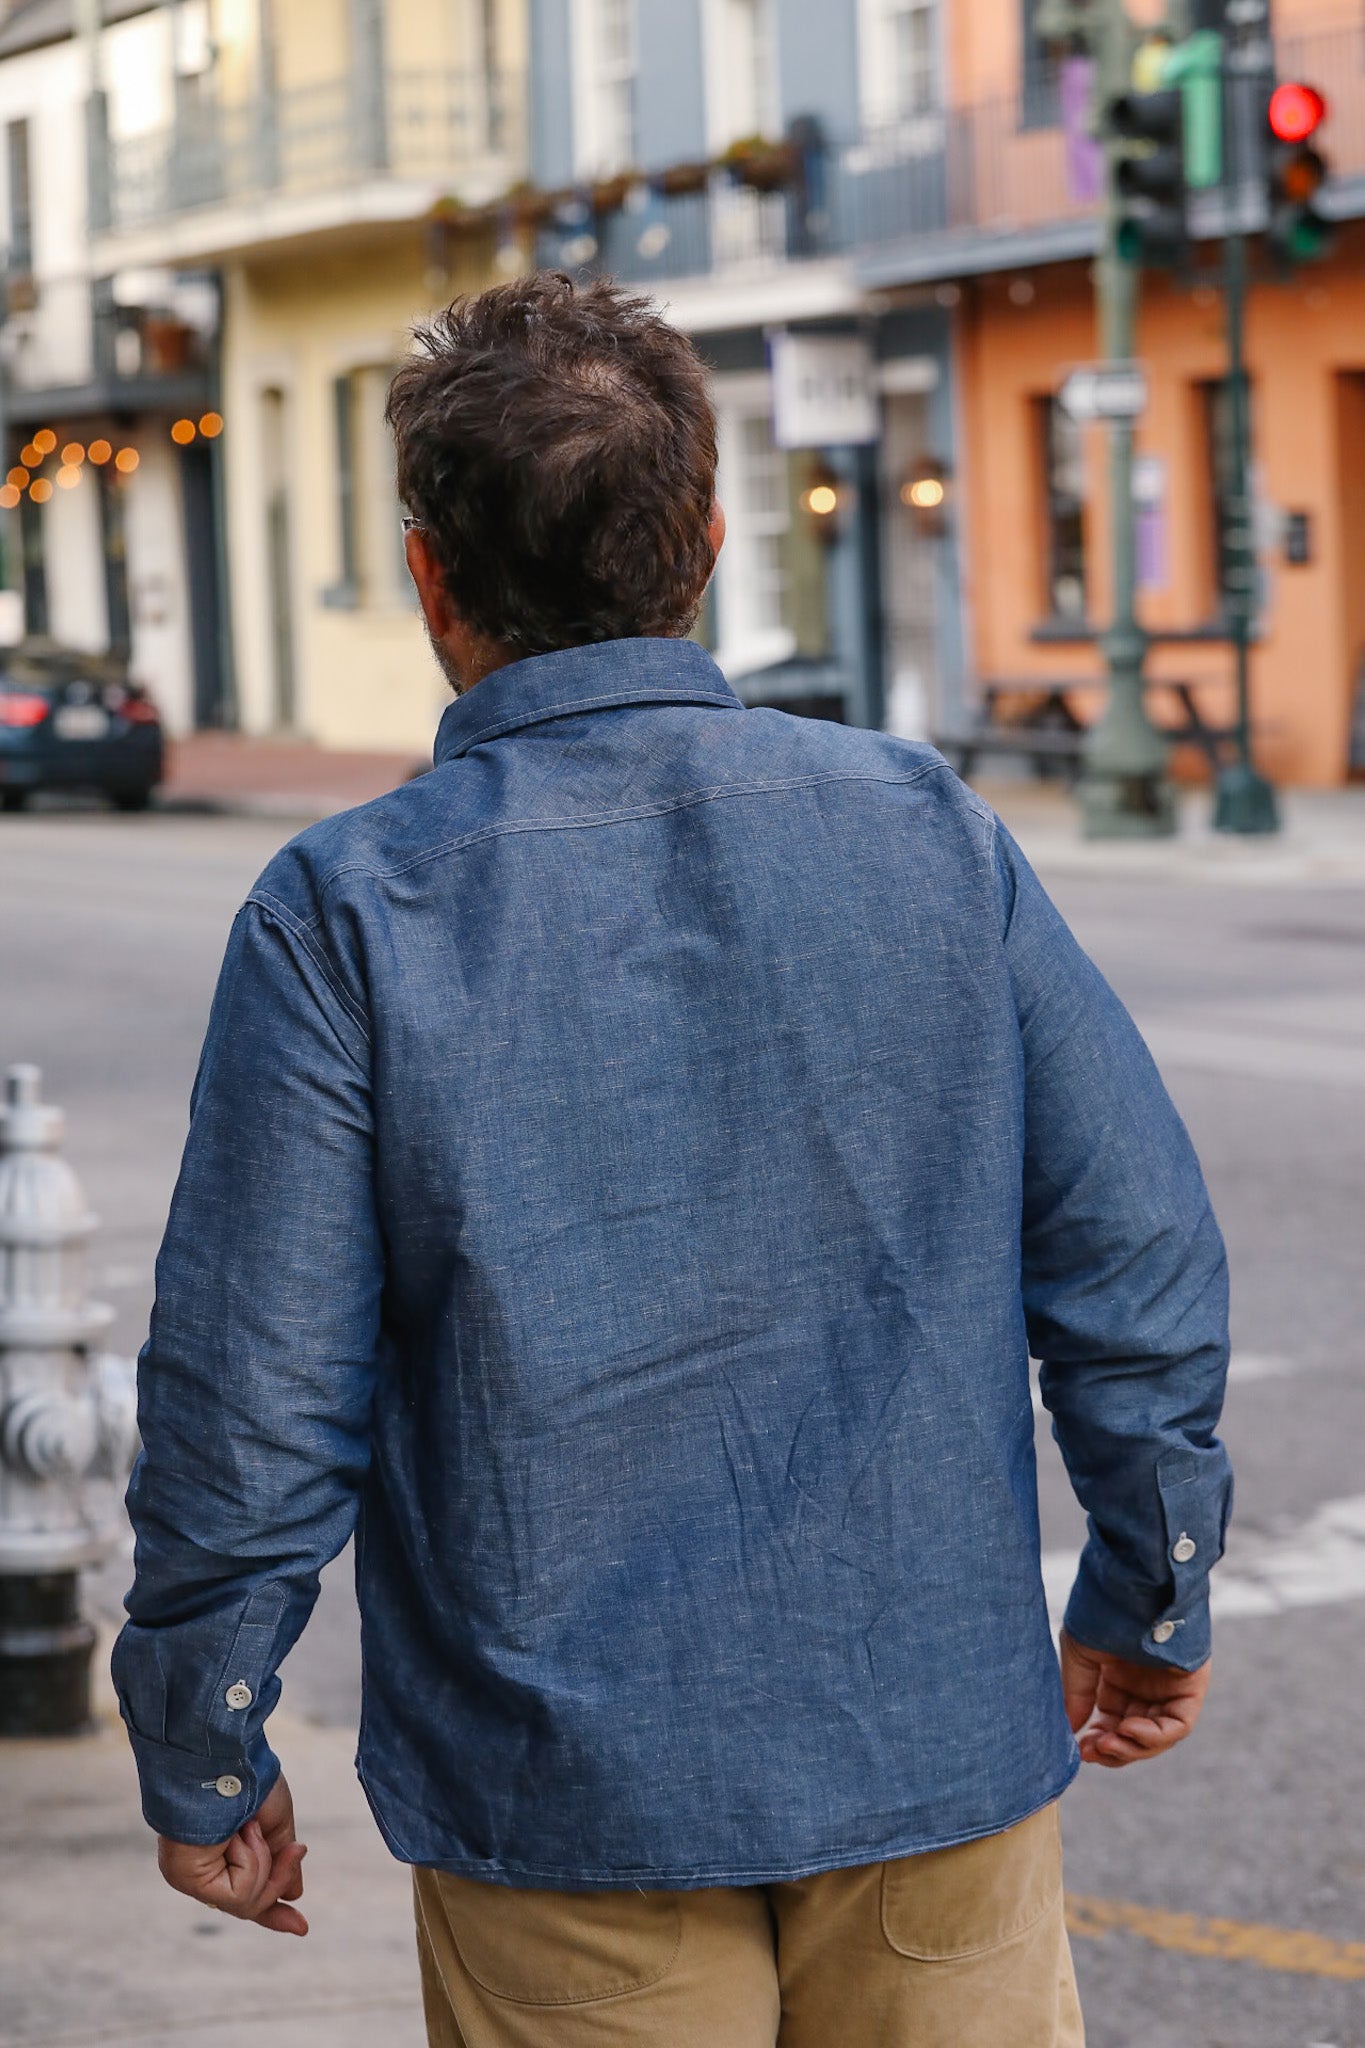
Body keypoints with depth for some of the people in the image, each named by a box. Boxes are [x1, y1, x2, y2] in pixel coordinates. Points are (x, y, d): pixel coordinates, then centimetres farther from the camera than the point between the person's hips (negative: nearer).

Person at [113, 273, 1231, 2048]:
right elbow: (1139, 1252, 0)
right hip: (940, 1751, 2)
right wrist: (1152, 1597, 14)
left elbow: (252, 1404, -10)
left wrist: (201, 1760, 4)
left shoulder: (347, 915, -11)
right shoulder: (931, 832, -3)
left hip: (568, 1796, -2)